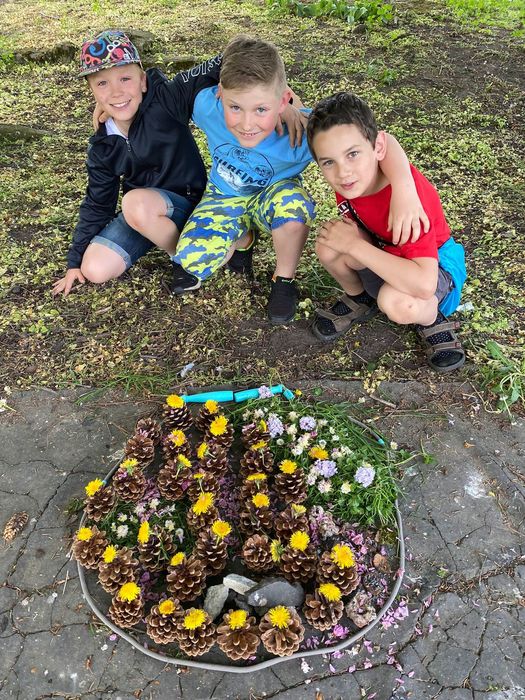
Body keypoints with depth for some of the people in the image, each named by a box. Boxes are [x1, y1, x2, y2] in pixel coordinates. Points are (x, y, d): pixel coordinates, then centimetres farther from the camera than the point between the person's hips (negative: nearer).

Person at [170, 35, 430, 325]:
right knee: (192, 258, -20)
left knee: (293, 203, -38)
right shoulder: (206, 105, -29)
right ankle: (242, 240, 14)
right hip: (224, 196, 2)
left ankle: (284, 279, -8)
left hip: (272, 195, -2)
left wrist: (404, 189, -56)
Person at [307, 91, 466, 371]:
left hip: (433, 263, -5)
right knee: (328, 247, -22)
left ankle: (432, 317, -2)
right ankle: (359, 298, 6)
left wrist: (355, 245, -37)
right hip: (383, 251, 5)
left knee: (396, 302, -36)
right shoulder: (347, 176, -19)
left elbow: (424, 283, -42)